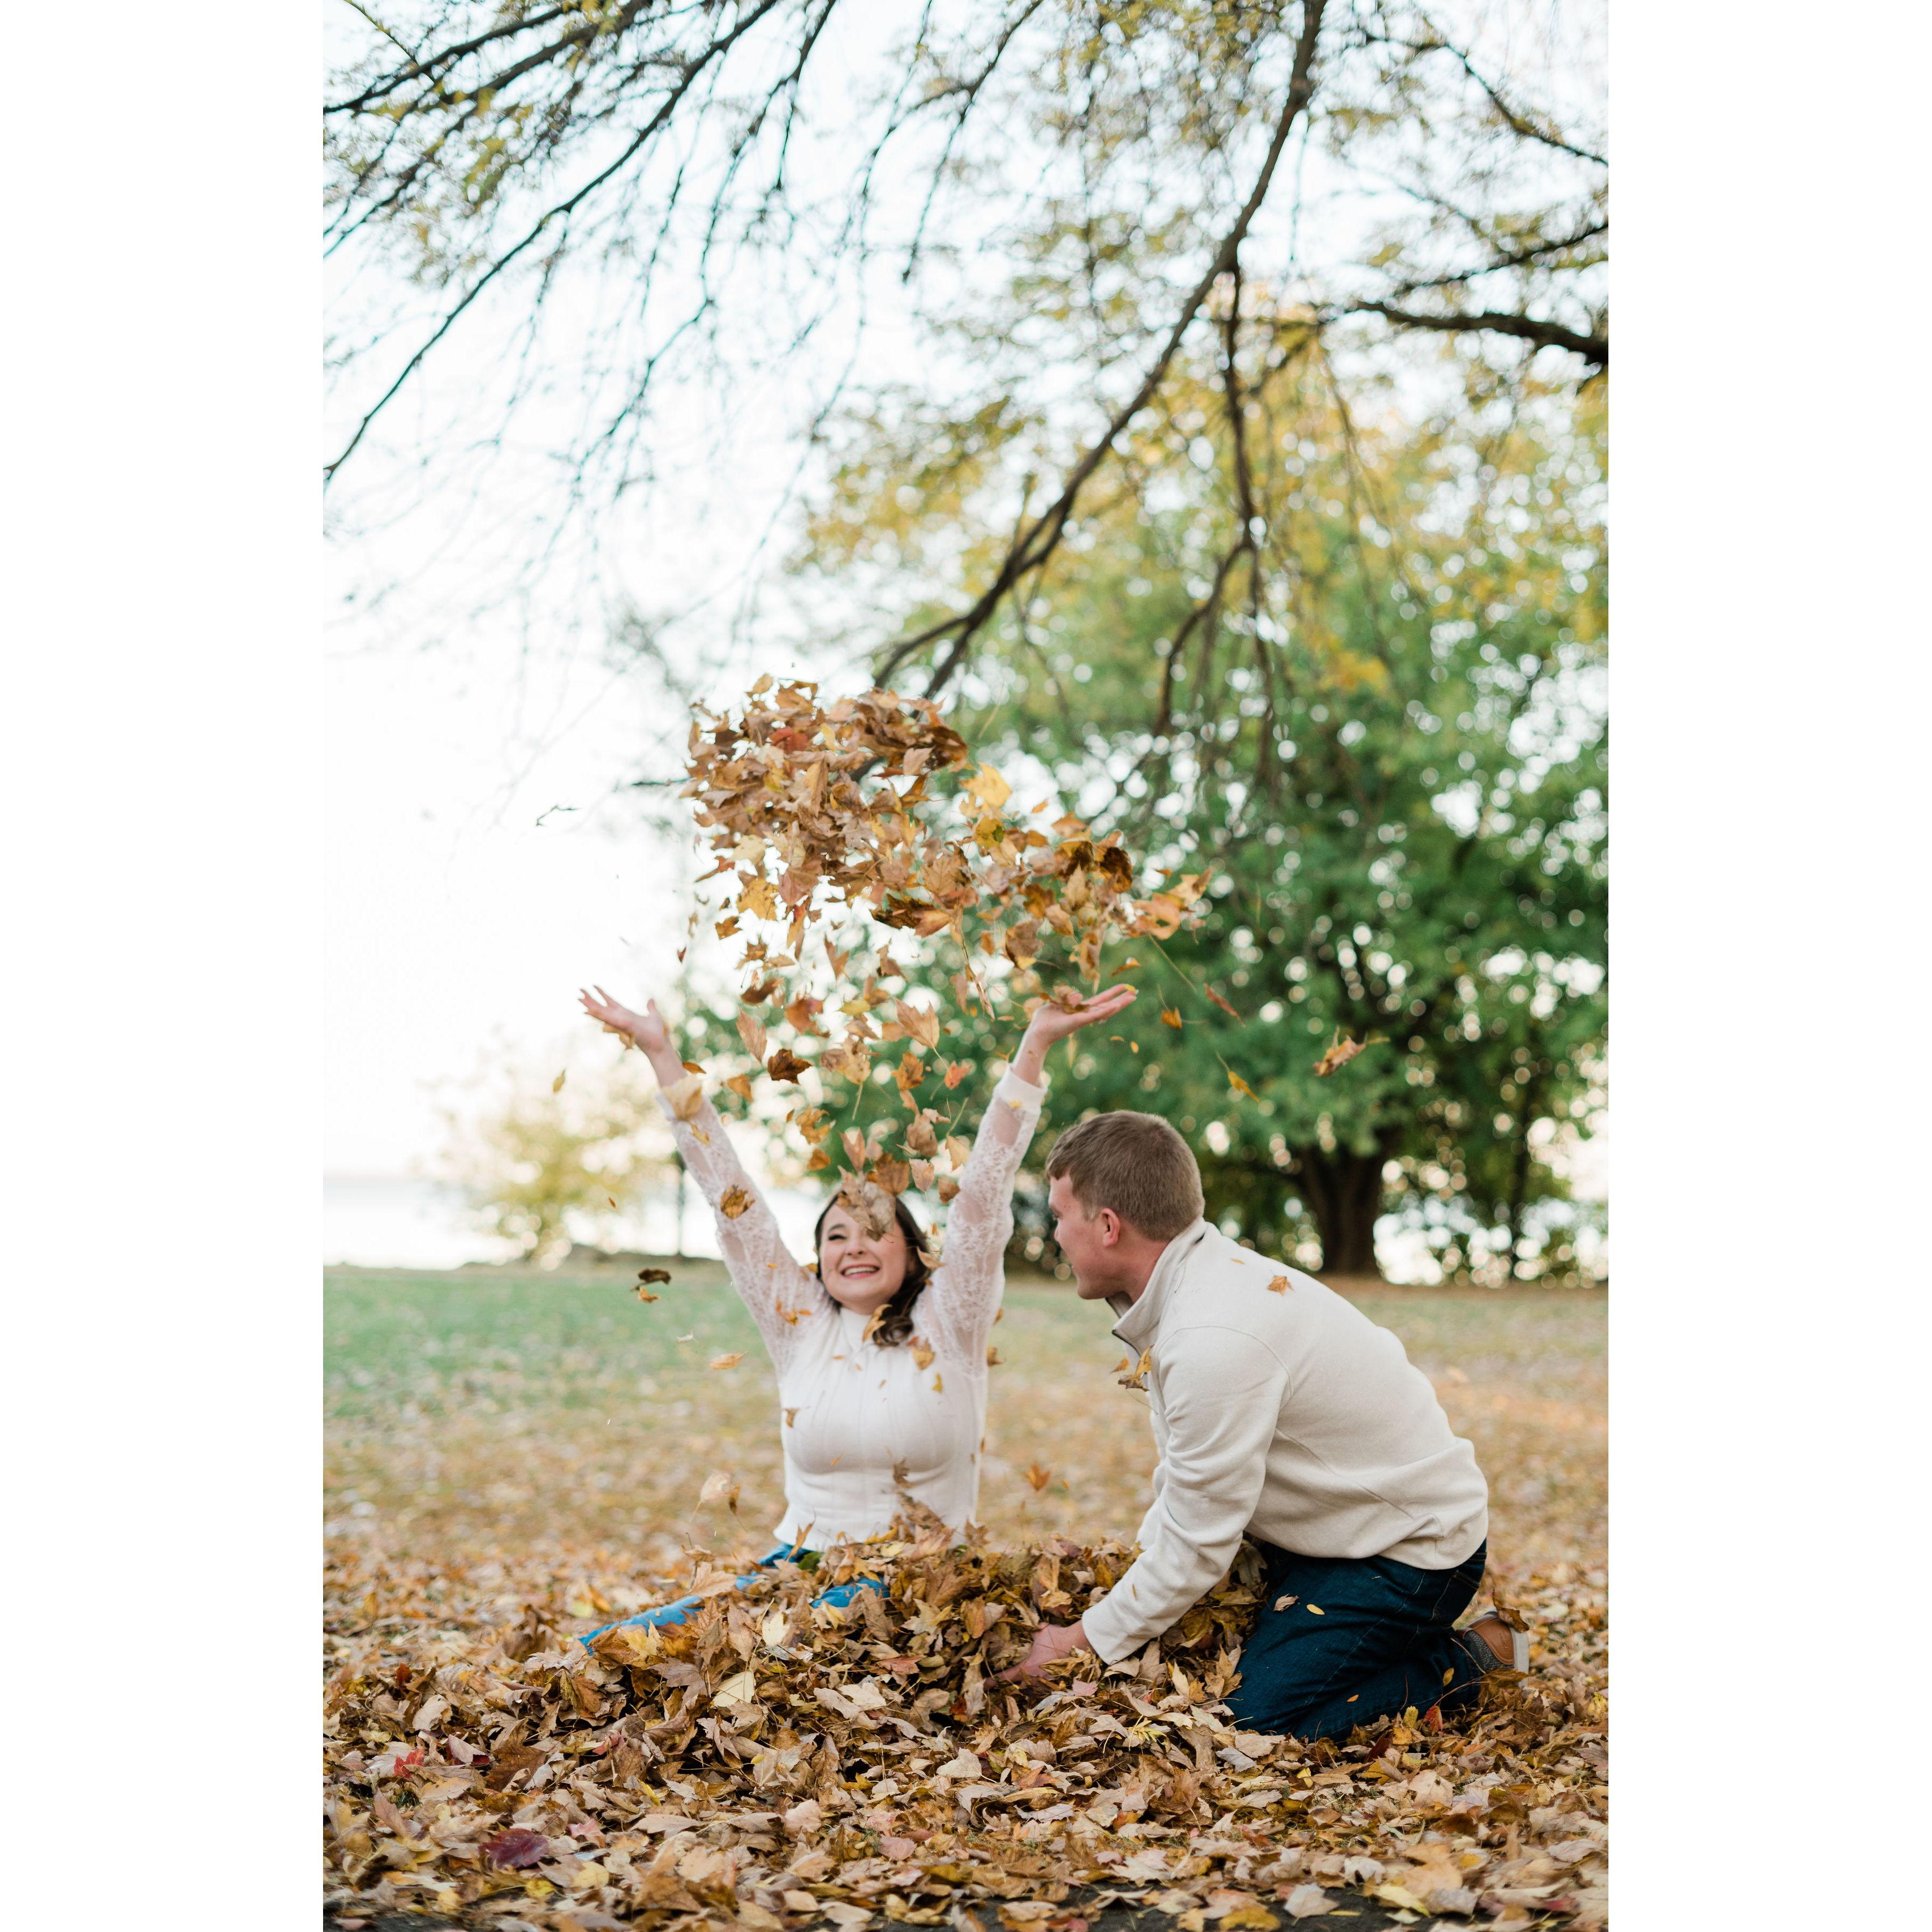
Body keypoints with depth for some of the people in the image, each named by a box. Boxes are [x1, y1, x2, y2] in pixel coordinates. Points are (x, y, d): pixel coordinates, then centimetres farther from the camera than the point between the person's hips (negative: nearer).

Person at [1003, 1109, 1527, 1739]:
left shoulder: (1216, 1340, -33)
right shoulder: (1199, 1274, -2)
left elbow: (1196, 1549, -24)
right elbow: (1184, 1479, 9)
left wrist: (1084, 1643, -12)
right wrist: (1133, 1572, 3)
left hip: (1408, 1552, -9)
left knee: (1255, 1717, -15)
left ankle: (1471, 1660, 1)